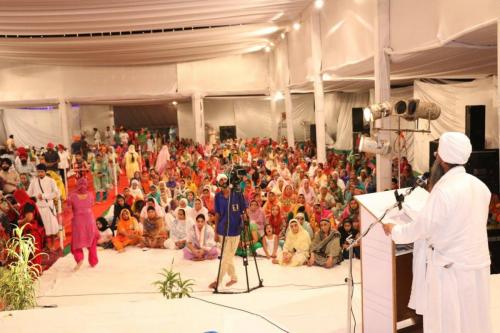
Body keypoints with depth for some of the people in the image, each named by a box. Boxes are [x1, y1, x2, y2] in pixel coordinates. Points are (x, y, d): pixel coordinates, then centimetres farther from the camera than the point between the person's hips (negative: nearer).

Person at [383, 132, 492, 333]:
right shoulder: (480, 186, 3)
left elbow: (420, 228, -15)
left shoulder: (444, 190, -21)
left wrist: (393, 230, 2)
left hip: (451, 267, -7)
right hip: (478, 263, 7)